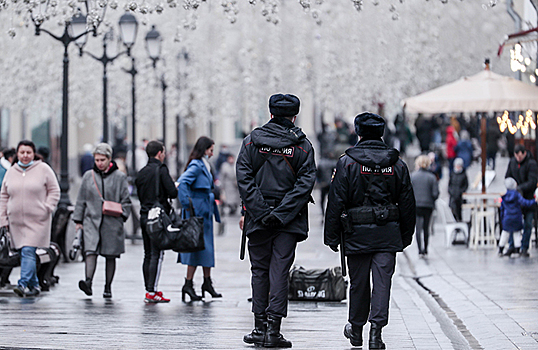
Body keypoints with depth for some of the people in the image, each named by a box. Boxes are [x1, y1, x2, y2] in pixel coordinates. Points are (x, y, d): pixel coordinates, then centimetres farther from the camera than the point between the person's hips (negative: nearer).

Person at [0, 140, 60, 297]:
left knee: (28, 252, -16)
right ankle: (34, 285, 17)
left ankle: (23, 284, -21)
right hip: (16, 222, 5)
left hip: (37, 220, -4)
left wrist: (47, 208, -10)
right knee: (24, 253, 8)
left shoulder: (43, 169, -1)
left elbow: (54, 191, 2)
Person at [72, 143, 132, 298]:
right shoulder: (88, 176, 8)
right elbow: (81, 200, 13)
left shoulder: (120, 177, 3)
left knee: (110, 256, 6)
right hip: (91, 221, 1)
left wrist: (121, 215, -7)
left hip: (112, 223, -1)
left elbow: (126, 201, 6)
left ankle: (108, 287, 16)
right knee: (90, 251, -17)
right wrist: (78, 220, 9)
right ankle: (88, 282, -30)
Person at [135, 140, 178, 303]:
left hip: (144, 215, 7)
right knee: (157, 255, -7)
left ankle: (149, 290, 14)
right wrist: (176, 189, 8)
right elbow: (172, 192, -14)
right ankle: (152, 292, -11)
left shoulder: (141, 172, 12)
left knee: (148, 255, 12)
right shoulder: (161, 169, -9)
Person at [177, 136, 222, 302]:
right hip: (197, 212, -10)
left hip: (204, 212, 10)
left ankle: (207, 282, 21)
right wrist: (187, 204, -27)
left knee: (206, 247, 13)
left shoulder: (203, 166, 15)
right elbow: (181, 182, -27)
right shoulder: (196, 166, -14)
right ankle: (188, 284, -4)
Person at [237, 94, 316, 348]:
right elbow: (306, 182, -8)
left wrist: (259, 211, -7)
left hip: (258, 219, 1)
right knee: (279, 272, 0)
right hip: (289, 221, -1)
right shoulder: (303, 145, 0)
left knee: (259, 271, 10)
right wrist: (281, 213, -11)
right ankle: (273, 330, -5)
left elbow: (243, 177, -5)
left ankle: (260, 329, 12)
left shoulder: (252, 140, 2)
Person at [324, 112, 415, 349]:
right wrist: (406, 236, 18)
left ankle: (356, 330, 26)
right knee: (382, 282, -1)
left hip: (357, 232, -1)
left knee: (358, 283, 11)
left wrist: (332, 236, 0)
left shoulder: (347, 162, -4)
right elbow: (407, 204, 9)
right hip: (388, 234, 1)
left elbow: (336, 202, -5)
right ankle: (376, 330, -10)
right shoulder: (397, 164, 5)